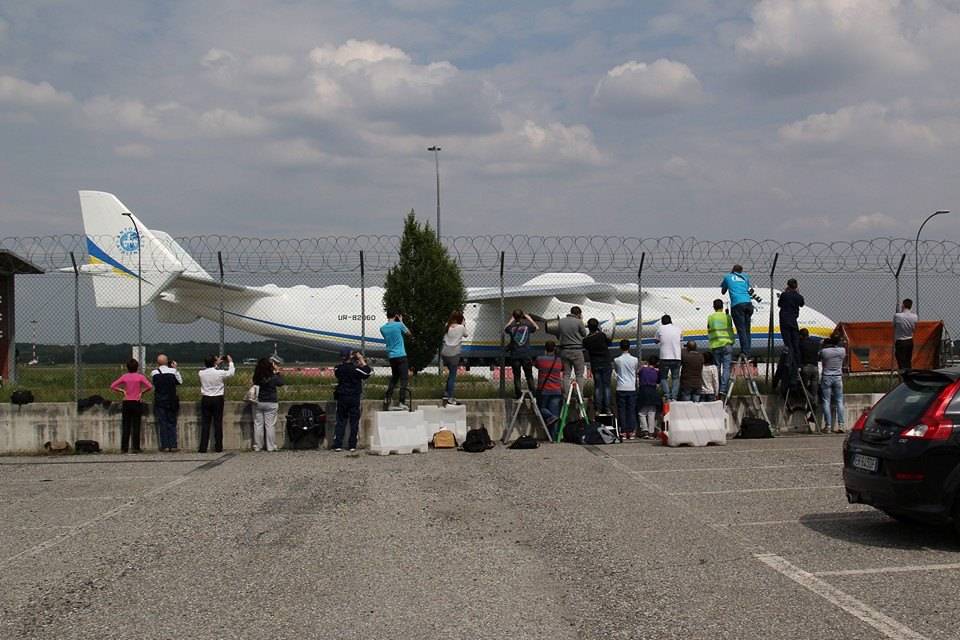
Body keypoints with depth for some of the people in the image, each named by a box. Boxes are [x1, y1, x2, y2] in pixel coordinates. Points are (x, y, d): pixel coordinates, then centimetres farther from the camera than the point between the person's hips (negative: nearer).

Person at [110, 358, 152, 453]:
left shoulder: (124, 376, 2)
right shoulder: (140, 376, -4)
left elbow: (112, 386, 0)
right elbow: (150, 386, -14)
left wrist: (122, 390, 3)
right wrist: (142, 391, -3)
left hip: (126, 403, 2)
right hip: (136, 403, -2)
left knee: (125, 426, 6)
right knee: (136, 426, 2)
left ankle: (124, 448, 4)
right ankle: (135, 447, -1)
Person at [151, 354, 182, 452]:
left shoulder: (154, 373, -6)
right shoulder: (173, 371, -5)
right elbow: (180, 382, 8)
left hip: (159, 402, -1)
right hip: (172, 402, 1)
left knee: (162, 423, 3)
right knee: (172, 423, 7)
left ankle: (165, 445, -1)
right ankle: (173, 445, 3)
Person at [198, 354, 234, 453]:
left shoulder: (201, 373, -5)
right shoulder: (219, 373, -13)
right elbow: (231, 373, 6)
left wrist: (217, 364, 27)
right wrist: (230, 362, 20)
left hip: (205, 399, 2)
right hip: (218, 400, -2)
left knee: (205, 424, 4)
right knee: (218, 423, 4)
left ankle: (203, 447, 2)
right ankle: (218, 447, 6)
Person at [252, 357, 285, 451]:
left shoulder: (256, 377, -7)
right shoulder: (273, 377, -13)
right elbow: (281, 383, 5)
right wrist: (277, 372, 13)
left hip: (258, 403, 3)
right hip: (271, 403, -2)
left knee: (258, 425, 9)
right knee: (270, 425, 3)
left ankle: (257, 446, 13)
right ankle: (270, 446, 6)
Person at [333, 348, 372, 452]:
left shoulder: (339, 369, -2)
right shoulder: (355, 369, -14)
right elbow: (368, 372, -7)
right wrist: (362, 360, -2)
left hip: (342, 398, 3)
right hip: (354, 398, -3)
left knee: (341, 421, 8)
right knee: (354, 422, 6)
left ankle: (337, 445, 1)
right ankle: (352, 445, 5)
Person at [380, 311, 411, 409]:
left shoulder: (383, 328, 4)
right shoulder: (399, 325, -10)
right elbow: (408, 333, 6)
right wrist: (401, 321, 11)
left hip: (391, 356, 6)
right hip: (401, 355, -6)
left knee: (394, 377, 21)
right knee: (404, 379, -2)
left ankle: (387, 398, 17)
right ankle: (401, 403, -8)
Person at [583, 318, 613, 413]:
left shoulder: (586, 340, -8)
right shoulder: (602, 335, -13)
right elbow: (608, 343, 3)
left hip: (595, 365, 2)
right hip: (606, 364, -2)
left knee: (597, 386, 7)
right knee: (606, 386, 4)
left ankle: (598, 409, 2)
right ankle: (607, 408, 2)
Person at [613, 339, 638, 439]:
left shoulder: (617, 360, -5)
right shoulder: (635, 360, -2)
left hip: (621, 388, -1)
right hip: (632, 388, 1)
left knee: (621, 411, 2)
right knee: (631, 411, 5)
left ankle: (623, 432, -1)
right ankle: (631, 432, 4)